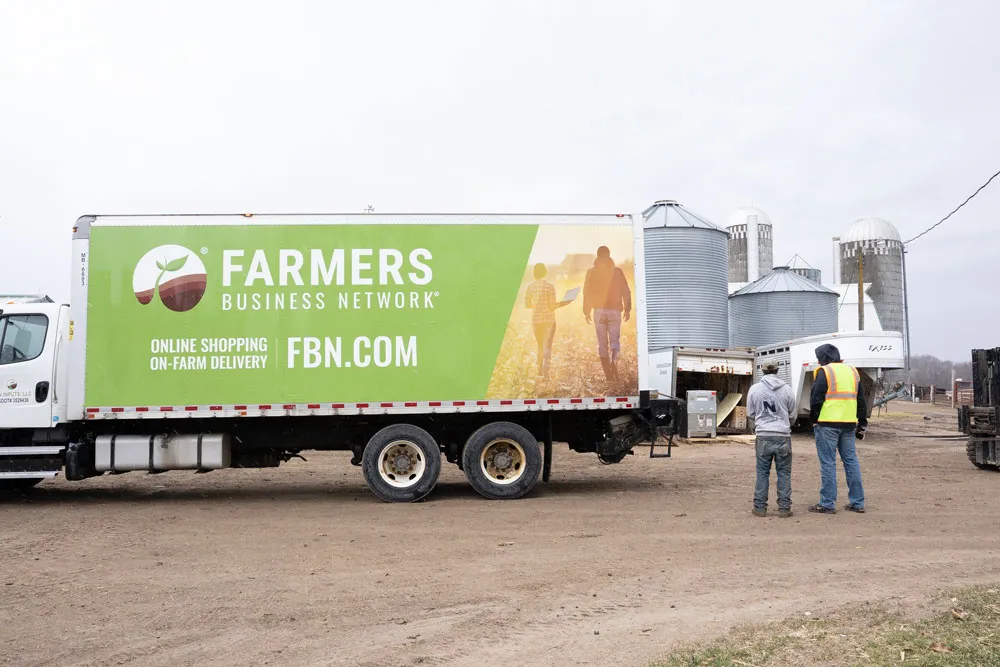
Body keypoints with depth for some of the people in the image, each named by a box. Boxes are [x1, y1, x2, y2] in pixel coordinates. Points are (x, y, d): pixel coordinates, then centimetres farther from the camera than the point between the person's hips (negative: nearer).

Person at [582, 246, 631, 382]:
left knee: (602, 343, 6)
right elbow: (626, 291, 1)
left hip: (599, 311, 0)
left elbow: (587, 293, 1)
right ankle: (614, 361, -21)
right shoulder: (617, 271, 1)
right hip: (614, 310, 0)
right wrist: (627, 309, 10)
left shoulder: (591, 272, 1)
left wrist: (587, 311, 8)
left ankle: (609, 375, 6)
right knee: (615, 340, 8)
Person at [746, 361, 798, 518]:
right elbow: (792, 415, 8)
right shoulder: (787, 389, -1)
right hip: (783, 435, 0)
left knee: (762, 472, 8)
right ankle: (784, 508, 8)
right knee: (784, 472, 7)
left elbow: (750, 413, 8)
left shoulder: (754, 389, -1)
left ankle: (760, 507, 9)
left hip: (763, 435, 0)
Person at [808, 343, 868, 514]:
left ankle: (827, 504, 0)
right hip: (849, 424, 7)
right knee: (851, 461, 12)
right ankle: (857, 503, 15)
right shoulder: (853, 371, 15)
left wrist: (814, 419, 4)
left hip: (828, 424, -6)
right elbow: (861, 400, 18)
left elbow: (816, 399, -10)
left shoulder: (824, 372, -7)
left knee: (828, 463, -2)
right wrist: (861, 426, 22)